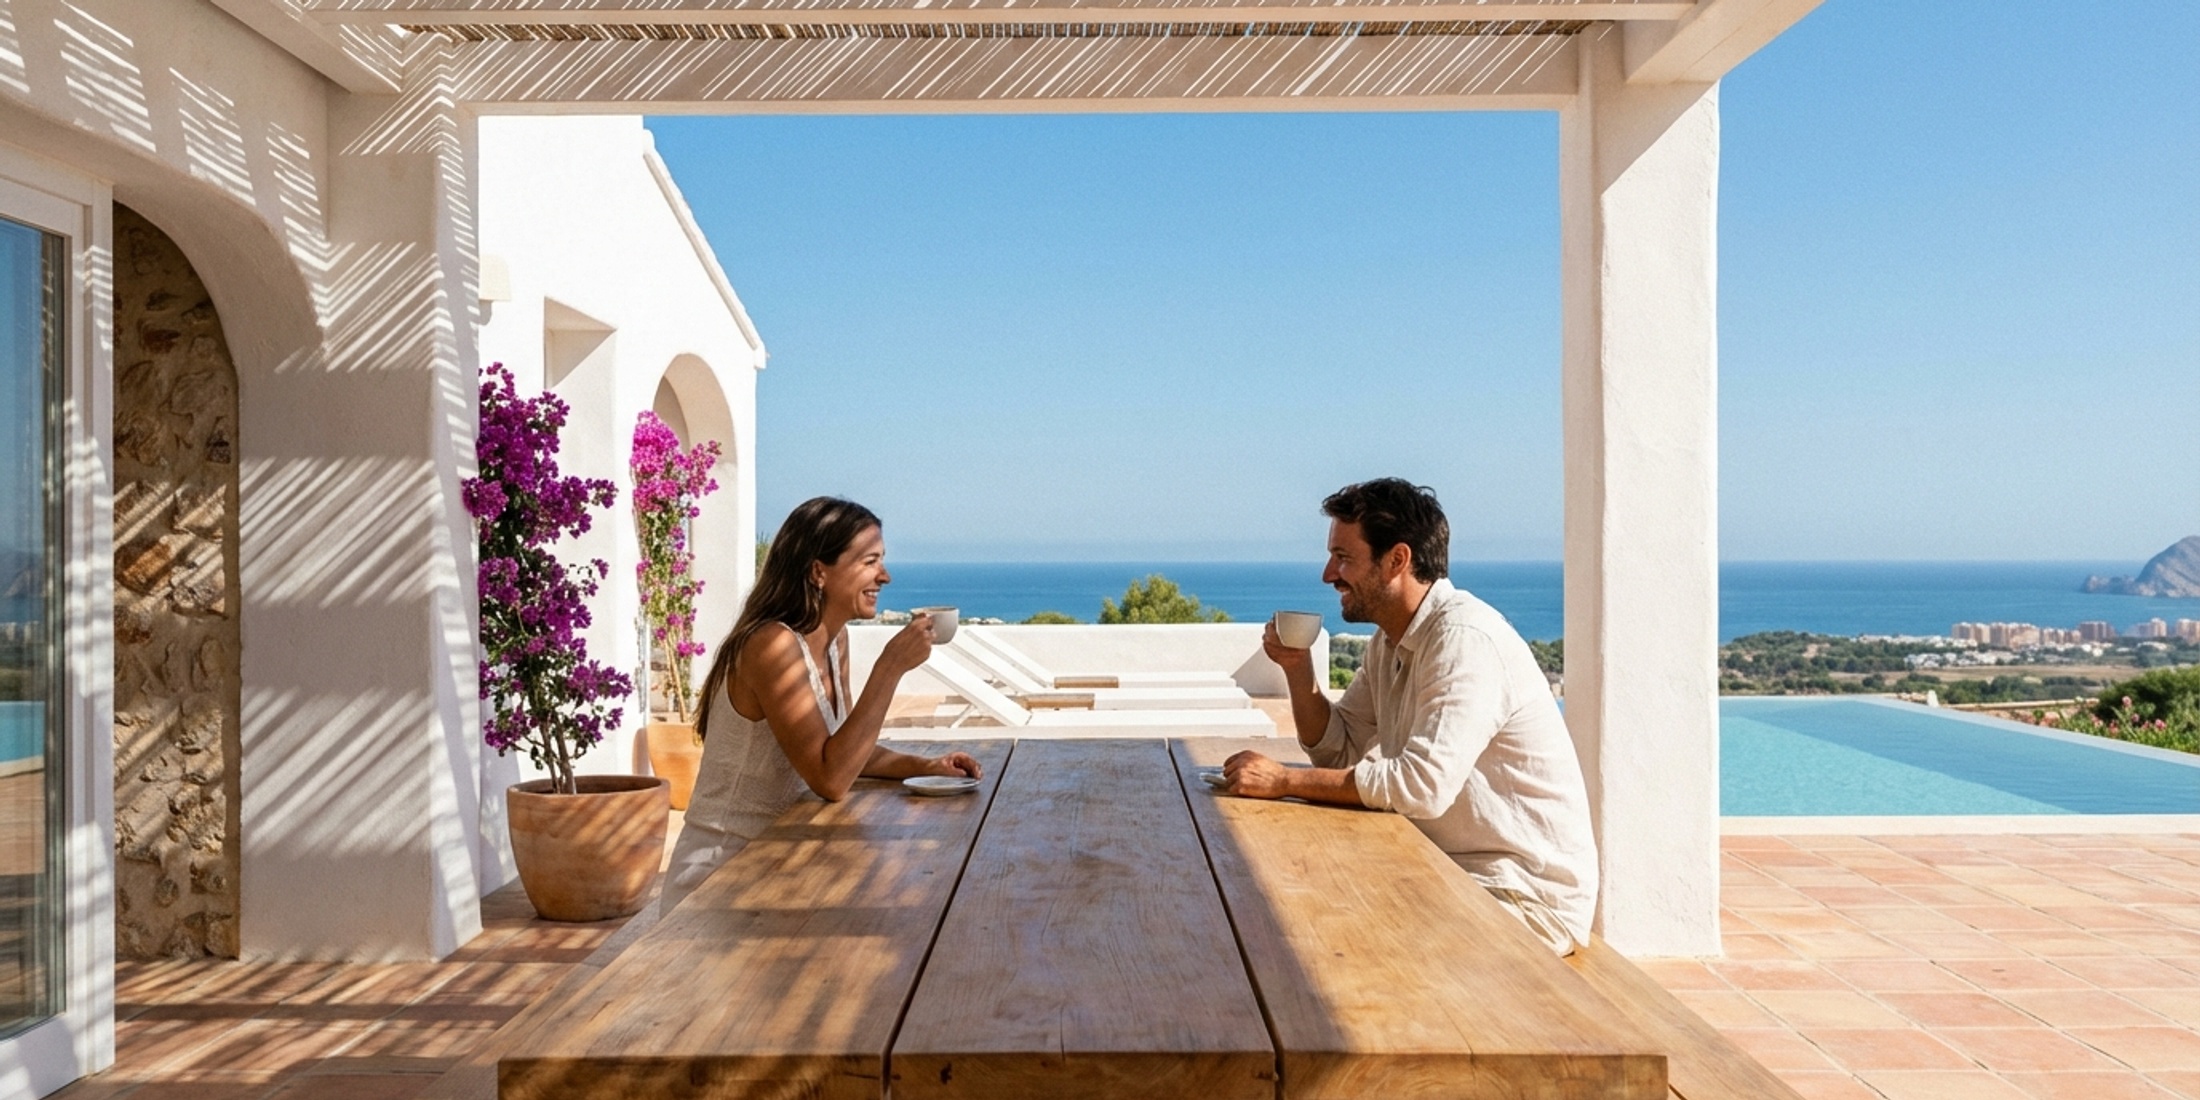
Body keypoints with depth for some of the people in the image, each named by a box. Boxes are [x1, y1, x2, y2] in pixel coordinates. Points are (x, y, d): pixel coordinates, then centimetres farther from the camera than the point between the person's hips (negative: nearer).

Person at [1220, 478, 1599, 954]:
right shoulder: (1389, 641, 8)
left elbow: (1423, 785, -31)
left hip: (1528, 897, -8)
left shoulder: (1465, 638, -22)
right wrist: (1297, 667, -4)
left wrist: (1285, 781, -26)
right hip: (1452, 873, 8)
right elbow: (1339, 752, 11)